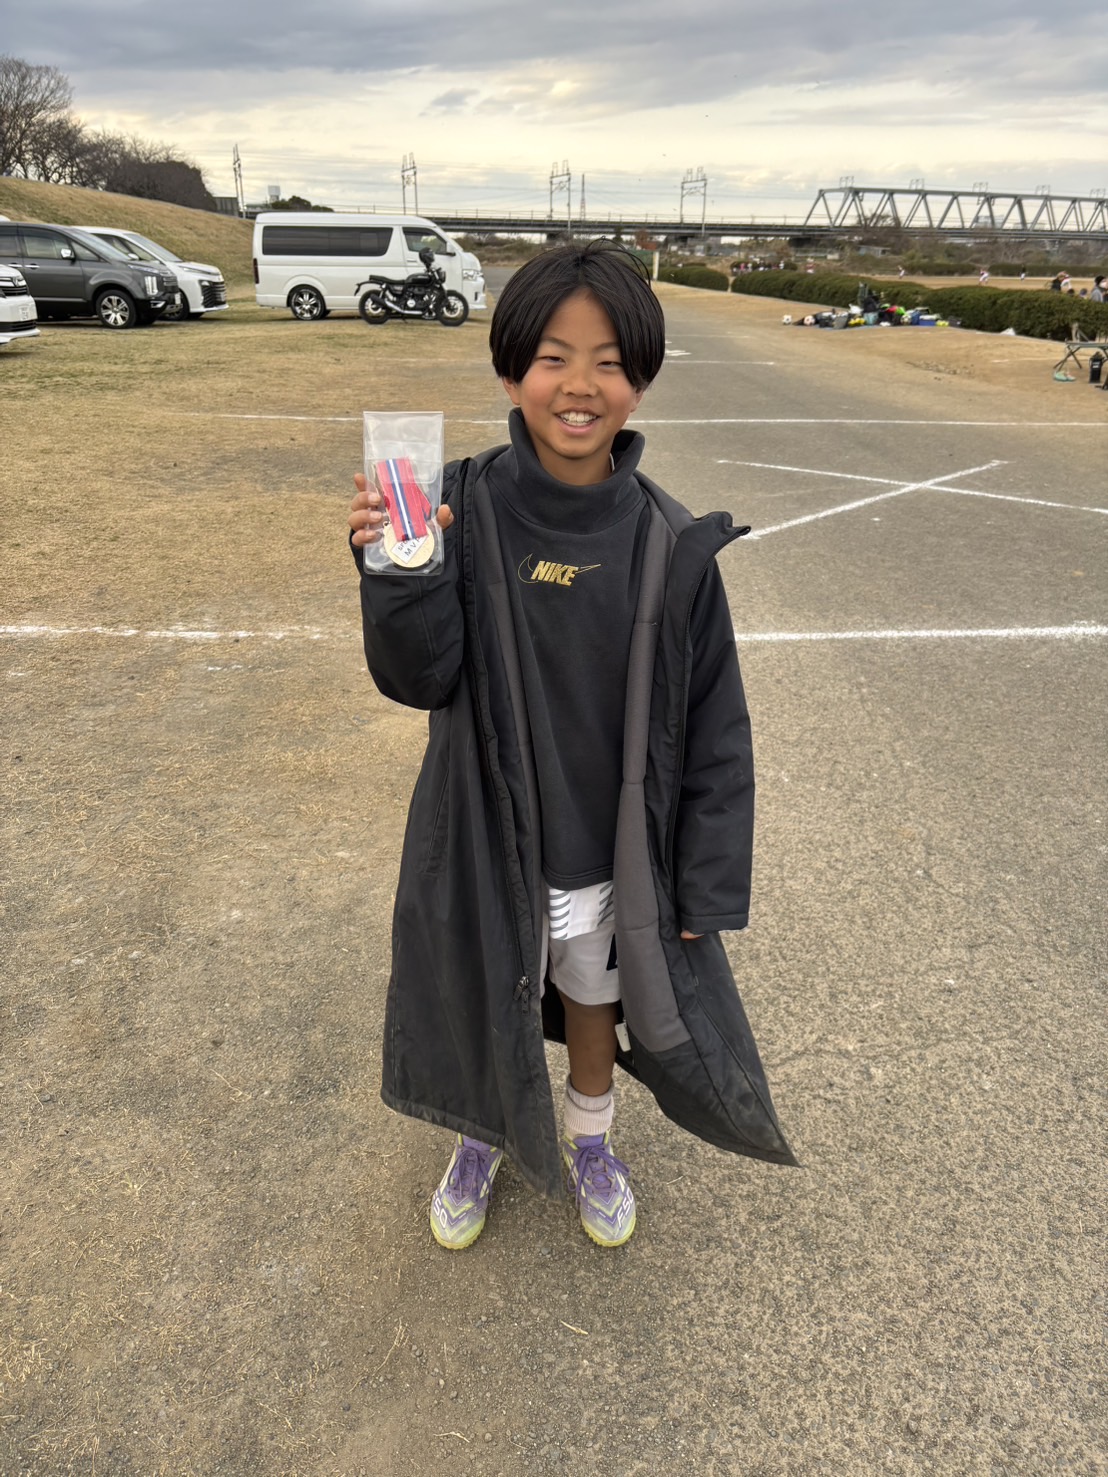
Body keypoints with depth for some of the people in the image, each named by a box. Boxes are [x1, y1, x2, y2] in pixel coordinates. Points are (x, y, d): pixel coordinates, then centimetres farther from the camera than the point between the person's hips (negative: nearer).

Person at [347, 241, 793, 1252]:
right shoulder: (466, 511, -15)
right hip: (486, 839, 0)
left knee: (594, 1005, 24)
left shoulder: (669, 544, -14)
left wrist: (707, 885, -4)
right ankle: (482, 1142, 54)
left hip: (613, 851, 1)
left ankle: (590, 1143, 55)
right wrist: (399, 571, -35)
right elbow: (418, 678, -16)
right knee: (480, 1007, 22)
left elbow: (714, 724, -7)